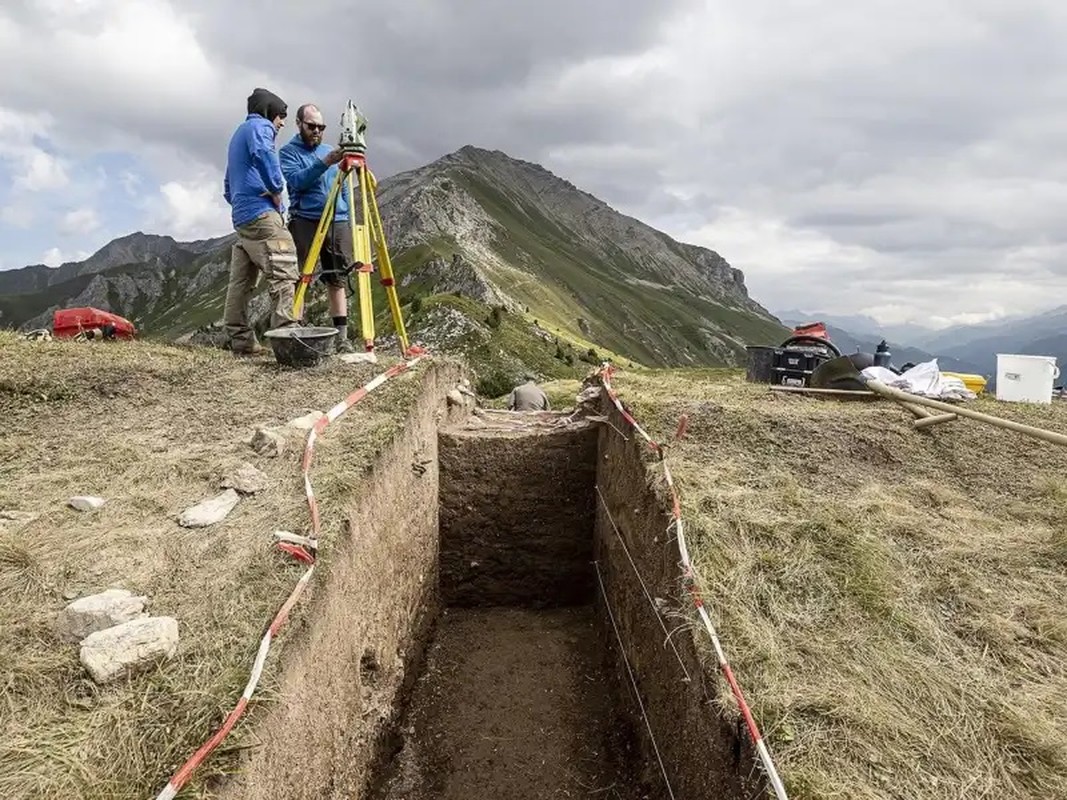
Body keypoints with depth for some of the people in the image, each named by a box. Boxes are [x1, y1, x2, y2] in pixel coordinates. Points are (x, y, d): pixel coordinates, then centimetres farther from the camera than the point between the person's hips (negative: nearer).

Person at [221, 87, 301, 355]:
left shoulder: (238, 133, 31)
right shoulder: (259, 126, 3)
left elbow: (227, 188, 32)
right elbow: (263, 155, -23)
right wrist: (276, 190, -14)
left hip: (241, 216, 10)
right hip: (262, 213, -10)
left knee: (241, 281, 6)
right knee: (284, 275, -17)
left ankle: (240, 341, 7)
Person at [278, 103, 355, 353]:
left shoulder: (330, 150, 20)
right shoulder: (289, 151, 5)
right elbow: (297, 180, -13)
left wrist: (347, 216, 13)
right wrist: (324, 163, -23)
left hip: (337, 222, 4)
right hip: (305, 222, -4)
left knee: (338, 279, 1)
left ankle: (342, 337, 1)